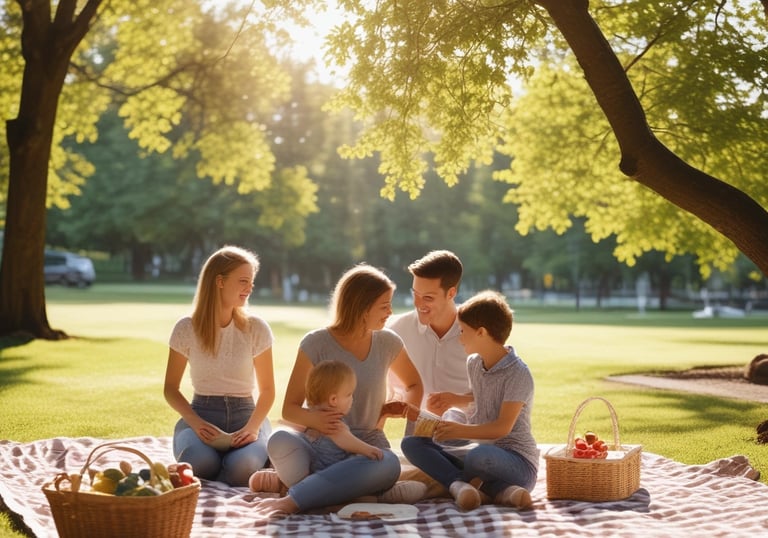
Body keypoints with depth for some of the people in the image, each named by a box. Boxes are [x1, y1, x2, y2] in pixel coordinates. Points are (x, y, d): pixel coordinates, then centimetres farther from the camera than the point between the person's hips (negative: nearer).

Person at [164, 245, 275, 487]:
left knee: (241, 468, -34)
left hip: (244, 414, 0)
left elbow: (267, 389, 2)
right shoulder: (186, 329, -1)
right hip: (201, 414, 0)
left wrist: (252, 427, -17)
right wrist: (195, 421, -15)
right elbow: (171, 388, 4)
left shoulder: (256, 329, -1)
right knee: (199, 463, -35)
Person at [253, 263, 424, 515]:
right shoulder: (316, 343, -6)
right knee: (281, 440, -36)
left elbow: (414, 384, 23)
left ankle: (292, 501, -30)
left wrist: (407, 407, -1)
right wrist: (312, 418, -28)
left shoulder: (388, 343, 3)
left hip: (368, 445, 2)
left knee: (389, 464, -37)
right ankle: (375, 495, -32)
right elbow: (289, 408, -4)